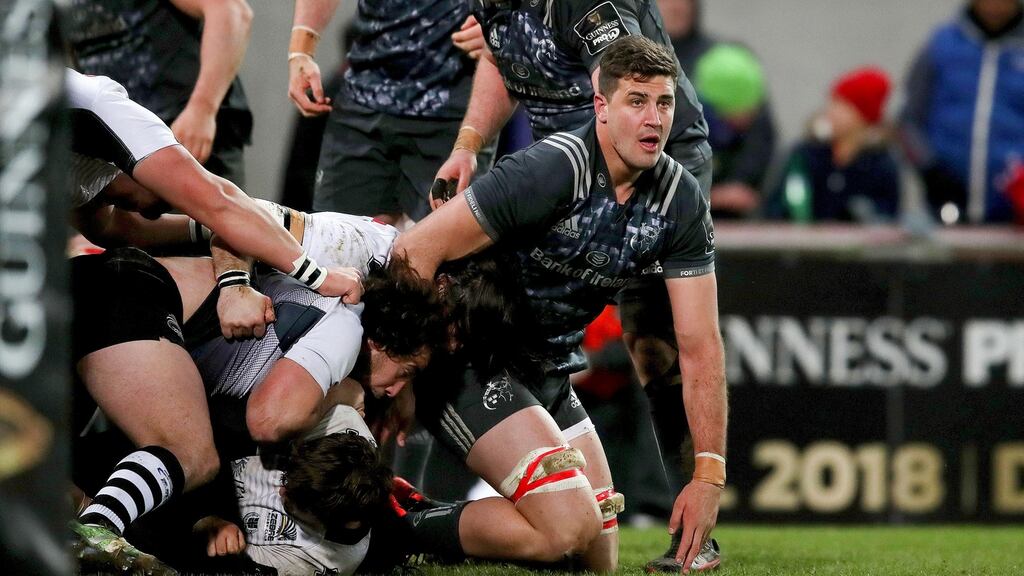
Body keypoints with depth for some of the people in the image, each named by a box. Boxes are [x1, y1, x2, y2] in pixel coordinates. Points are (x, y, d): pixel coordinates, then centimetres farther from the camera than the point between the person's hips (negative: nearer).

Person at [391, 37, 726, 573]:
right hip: (470, 361, -8)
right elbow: (415, 250, -26)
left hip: (549, 376, 8)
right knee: (568, 527, -23)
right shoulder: (551, 169, -25)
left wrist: (709, 474, -10)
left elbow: (699, 344, -3)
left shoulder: (681, 200, -5)